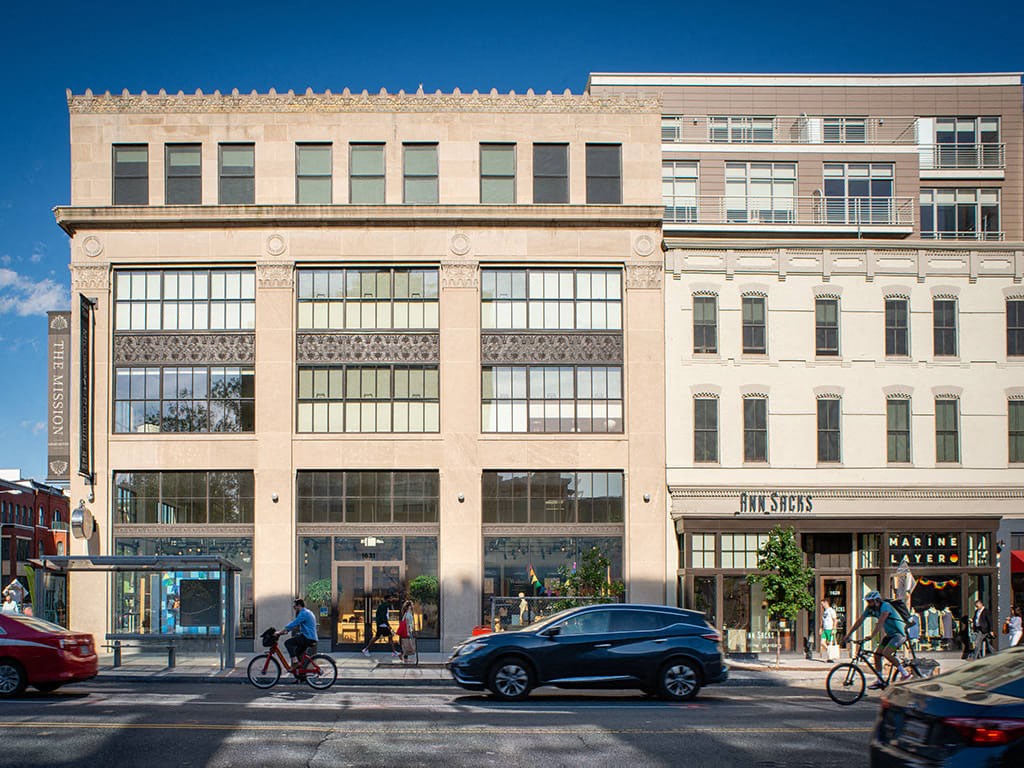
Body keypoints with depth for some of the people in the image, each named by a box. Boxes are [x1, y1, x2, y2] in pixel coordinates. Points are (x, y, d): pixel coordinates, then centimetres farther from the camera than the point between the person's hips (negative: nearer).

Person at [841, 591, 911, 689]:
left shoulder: (885, 606, -24)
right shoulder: (870, 609, -1)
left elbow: (880, 623, -35)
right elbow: (859, 621, -2)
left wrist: (871, 636, -44)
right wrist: (847, 636, -7)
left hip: (899, 633, -8)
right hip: (889, 634, 8)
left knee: (886, 653, -24)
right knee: (877, 655, -2)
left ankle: (905, 674, -14)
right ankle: (879, 681, 6)